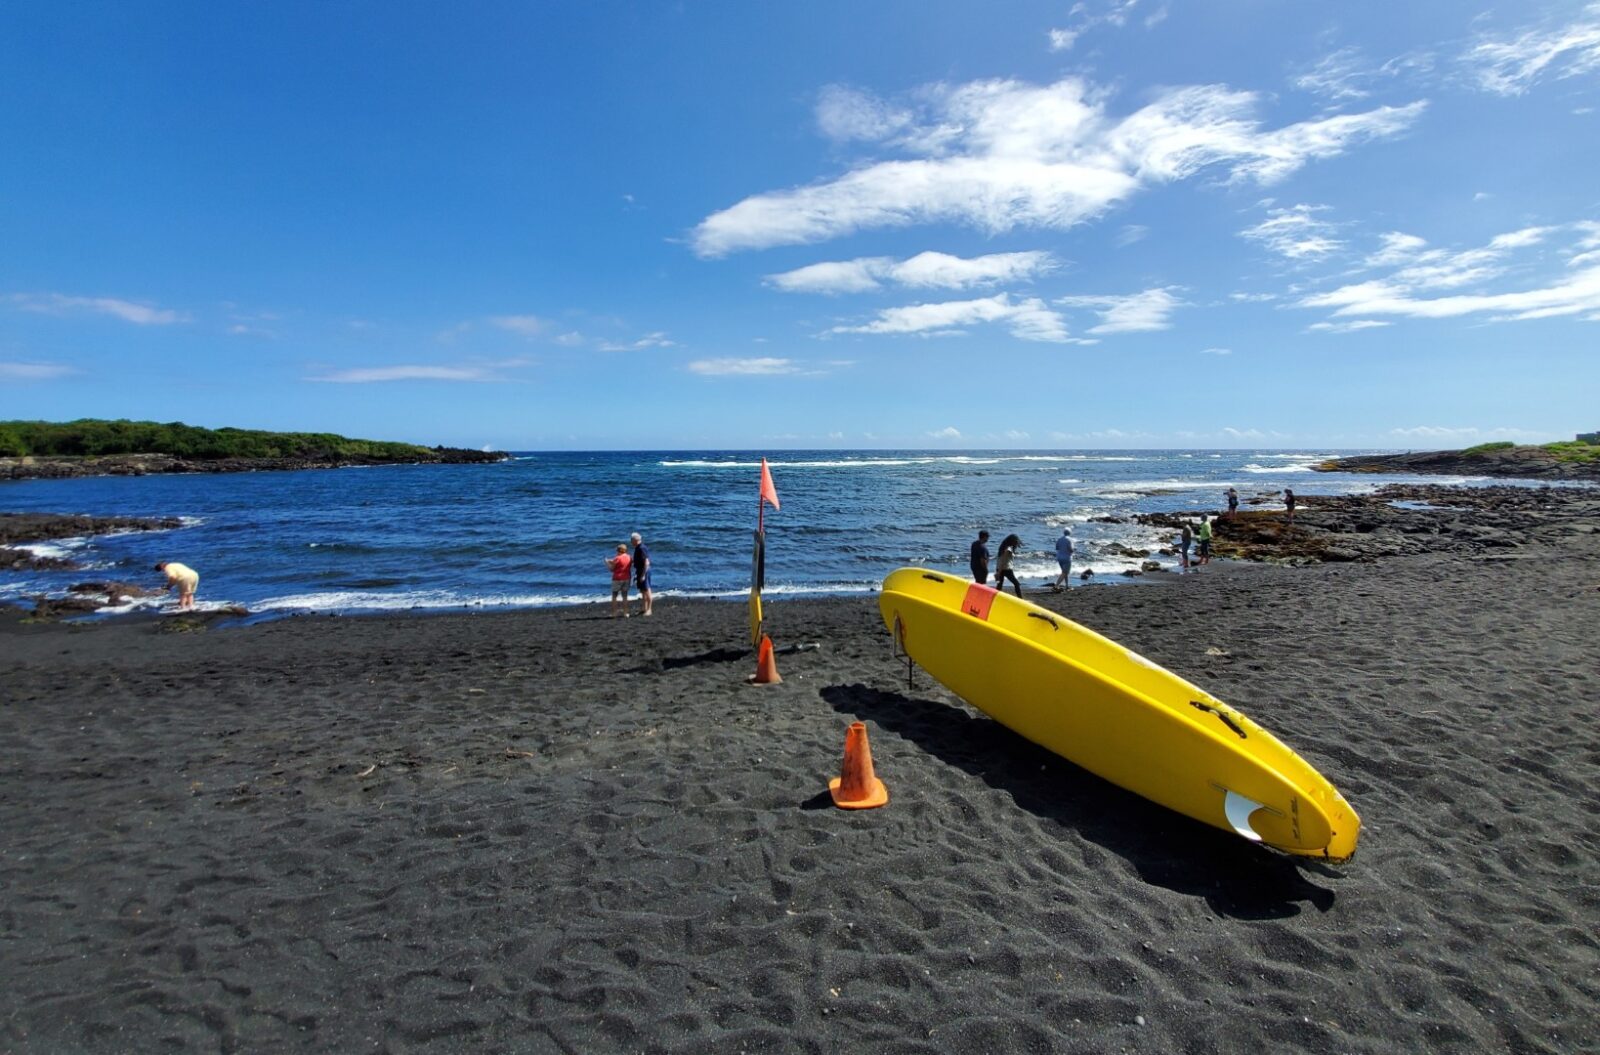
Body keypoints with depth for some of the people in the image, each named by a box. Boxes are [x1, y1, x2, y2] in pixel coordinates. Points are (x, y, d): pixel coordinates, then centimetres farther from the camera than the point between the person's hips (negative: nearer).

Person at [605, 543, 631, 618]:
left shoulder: (617, 558, -15)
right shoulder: (630, 558, 4)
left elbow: (611, 569, -8)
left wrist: (607, 562, 7)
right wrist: (612, 561, 22)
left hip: (617, 579, -5)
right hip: (627, 578, 5)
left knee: (614, 596, 6)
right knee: (625, 596, 11)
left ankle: (614, 613, 5)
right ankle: (625, 613, 10)